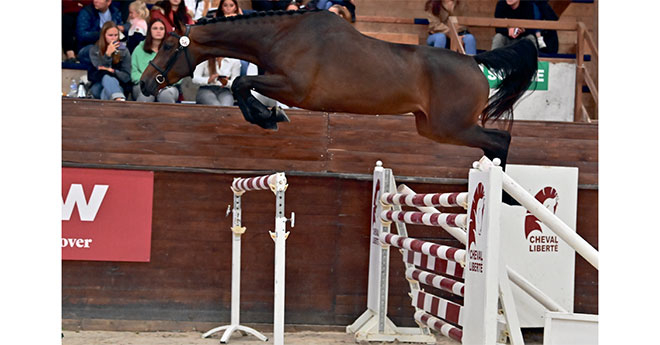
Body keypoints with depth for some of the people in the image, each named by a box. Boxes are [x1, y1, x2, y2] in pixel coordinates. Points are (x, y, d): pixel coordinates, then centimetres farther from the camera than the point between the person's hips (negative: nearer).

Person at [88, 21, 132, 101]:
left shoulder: (124, 51, 6)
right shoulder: (94, 50, 5)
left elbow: (126, 77, 3)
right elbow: (101, 69, -9)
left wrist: (112, 71, -15)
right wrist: (108, 54, -22)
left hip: (117, 84, 2)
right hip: (98, 86, -2)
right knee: (106, 77, -38)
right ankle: (119, 99, -69)